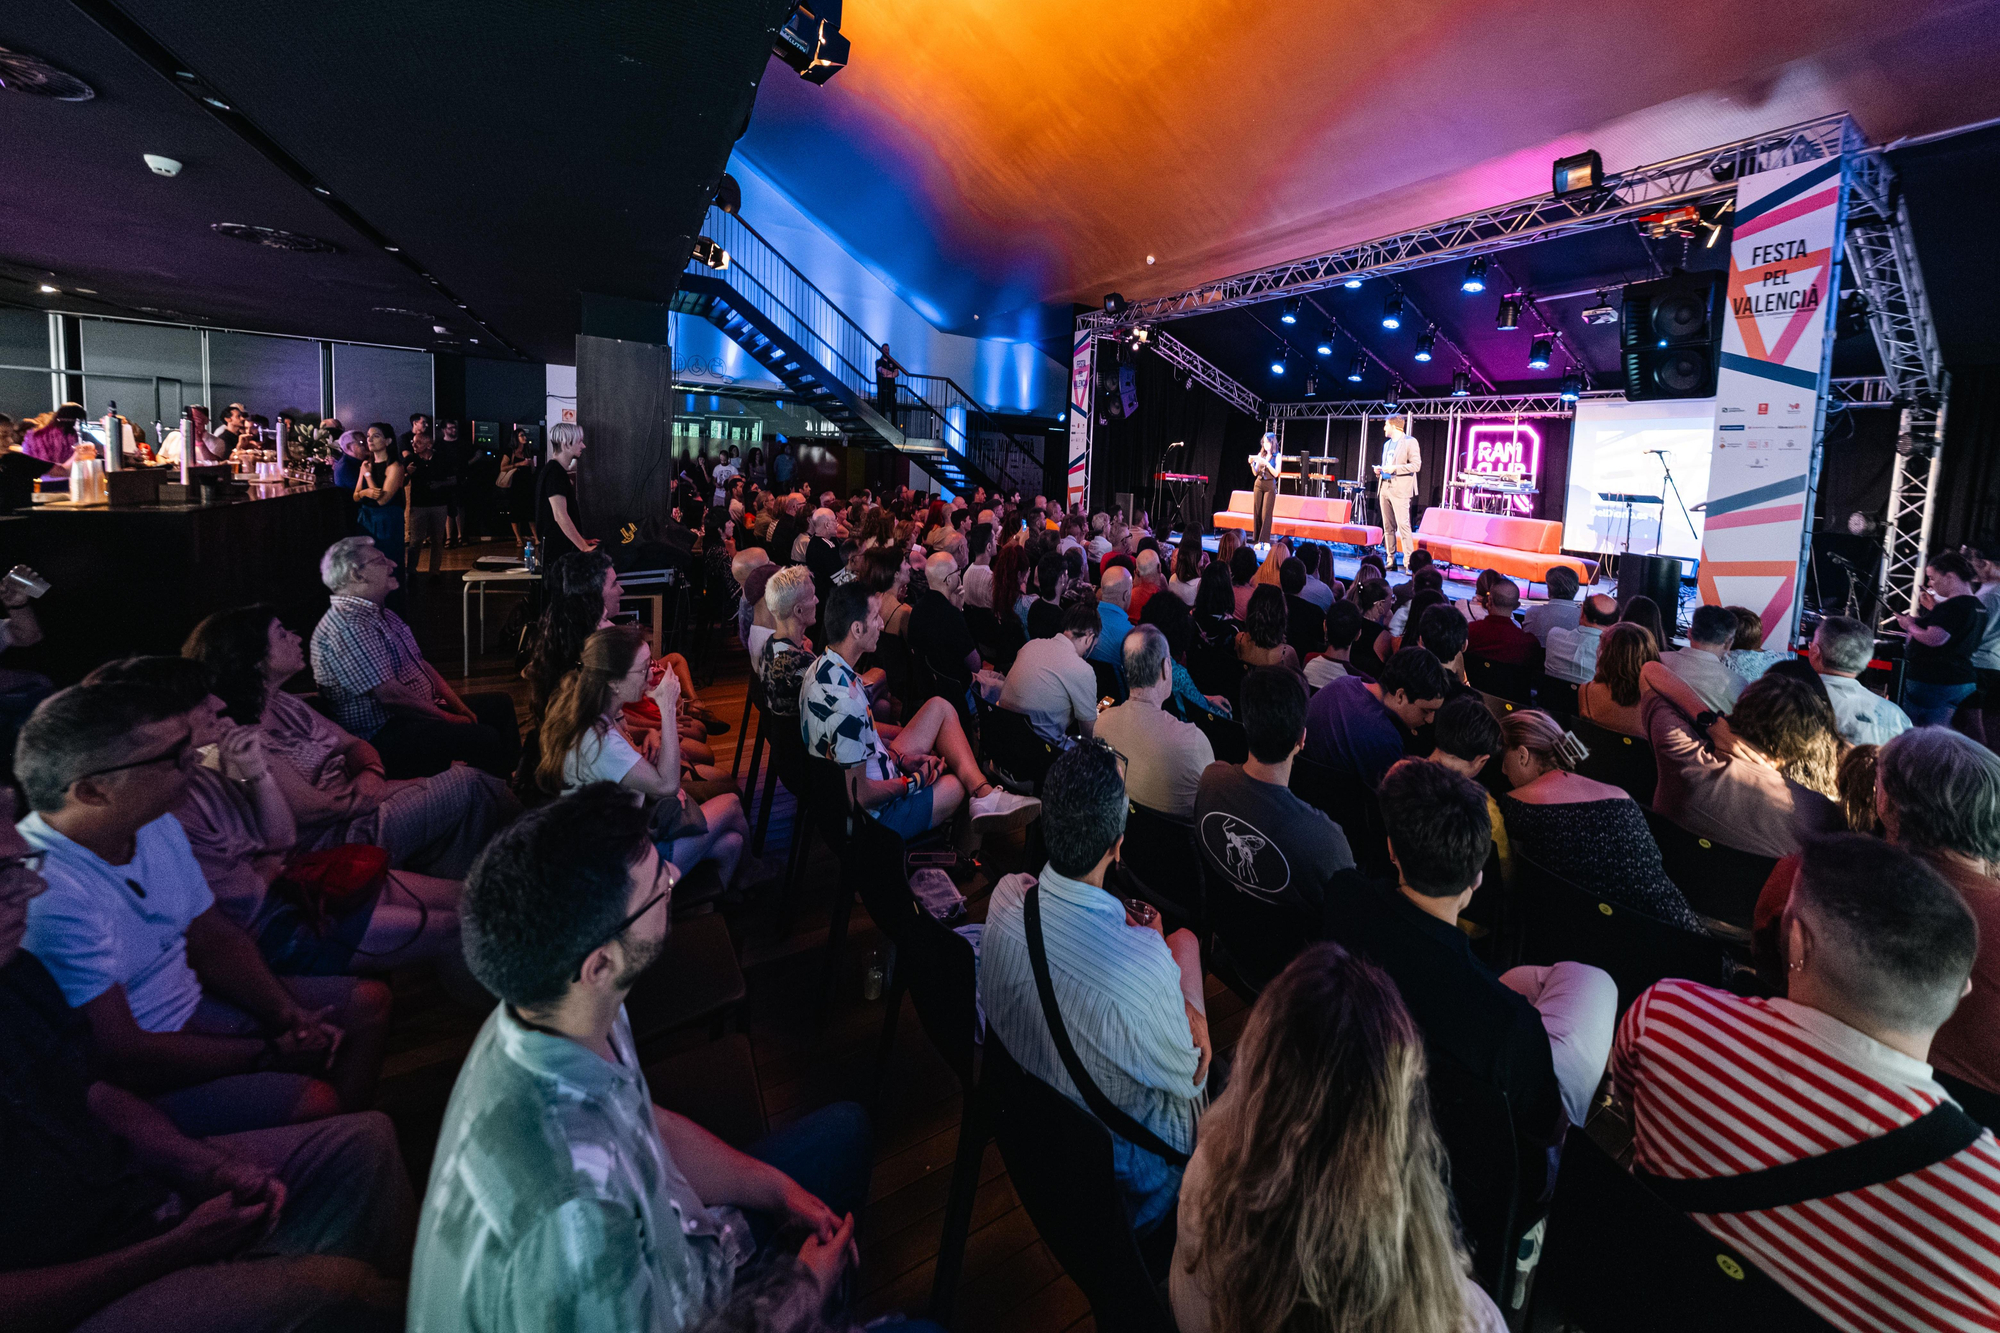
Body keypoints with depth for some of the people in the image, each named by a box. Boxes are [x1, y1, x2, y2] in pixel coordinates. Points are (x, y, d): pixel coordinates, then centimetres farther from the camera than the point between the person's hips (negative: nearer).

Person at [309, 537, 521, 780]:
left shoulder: (382, 615, 14)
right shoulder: (346, 626, -20)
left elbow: (420, 664, 16)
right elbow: (390, 694, -24)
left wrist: (458, 706, 4)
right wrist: (448, 718, -15)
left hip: (422, 711, 11)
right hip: (382, 734, -11)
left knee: (501, 705, 15)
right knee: (484, 738, -27)